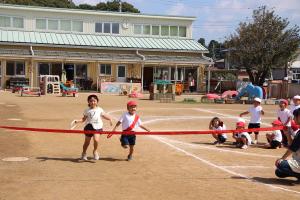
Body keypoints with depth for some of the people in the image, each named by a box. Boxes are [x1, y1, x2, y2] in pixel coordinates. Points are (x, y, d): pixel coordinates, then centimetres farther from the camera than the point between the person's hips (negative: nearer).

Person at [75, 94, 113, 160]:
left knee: (96, 139, -23)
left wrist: (109, 119, -5)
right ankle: (84, 153, 37)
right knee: (87, 142, 13)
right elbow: (84, 119, 6)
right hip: (89, 127, 1)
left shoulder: (99, 110, 3)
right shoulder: (87, 110, 3)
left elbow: (104, 116, 11)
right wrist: (78, 121, -10)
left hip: (97, 127, -1)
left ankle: (95, 151, 6)